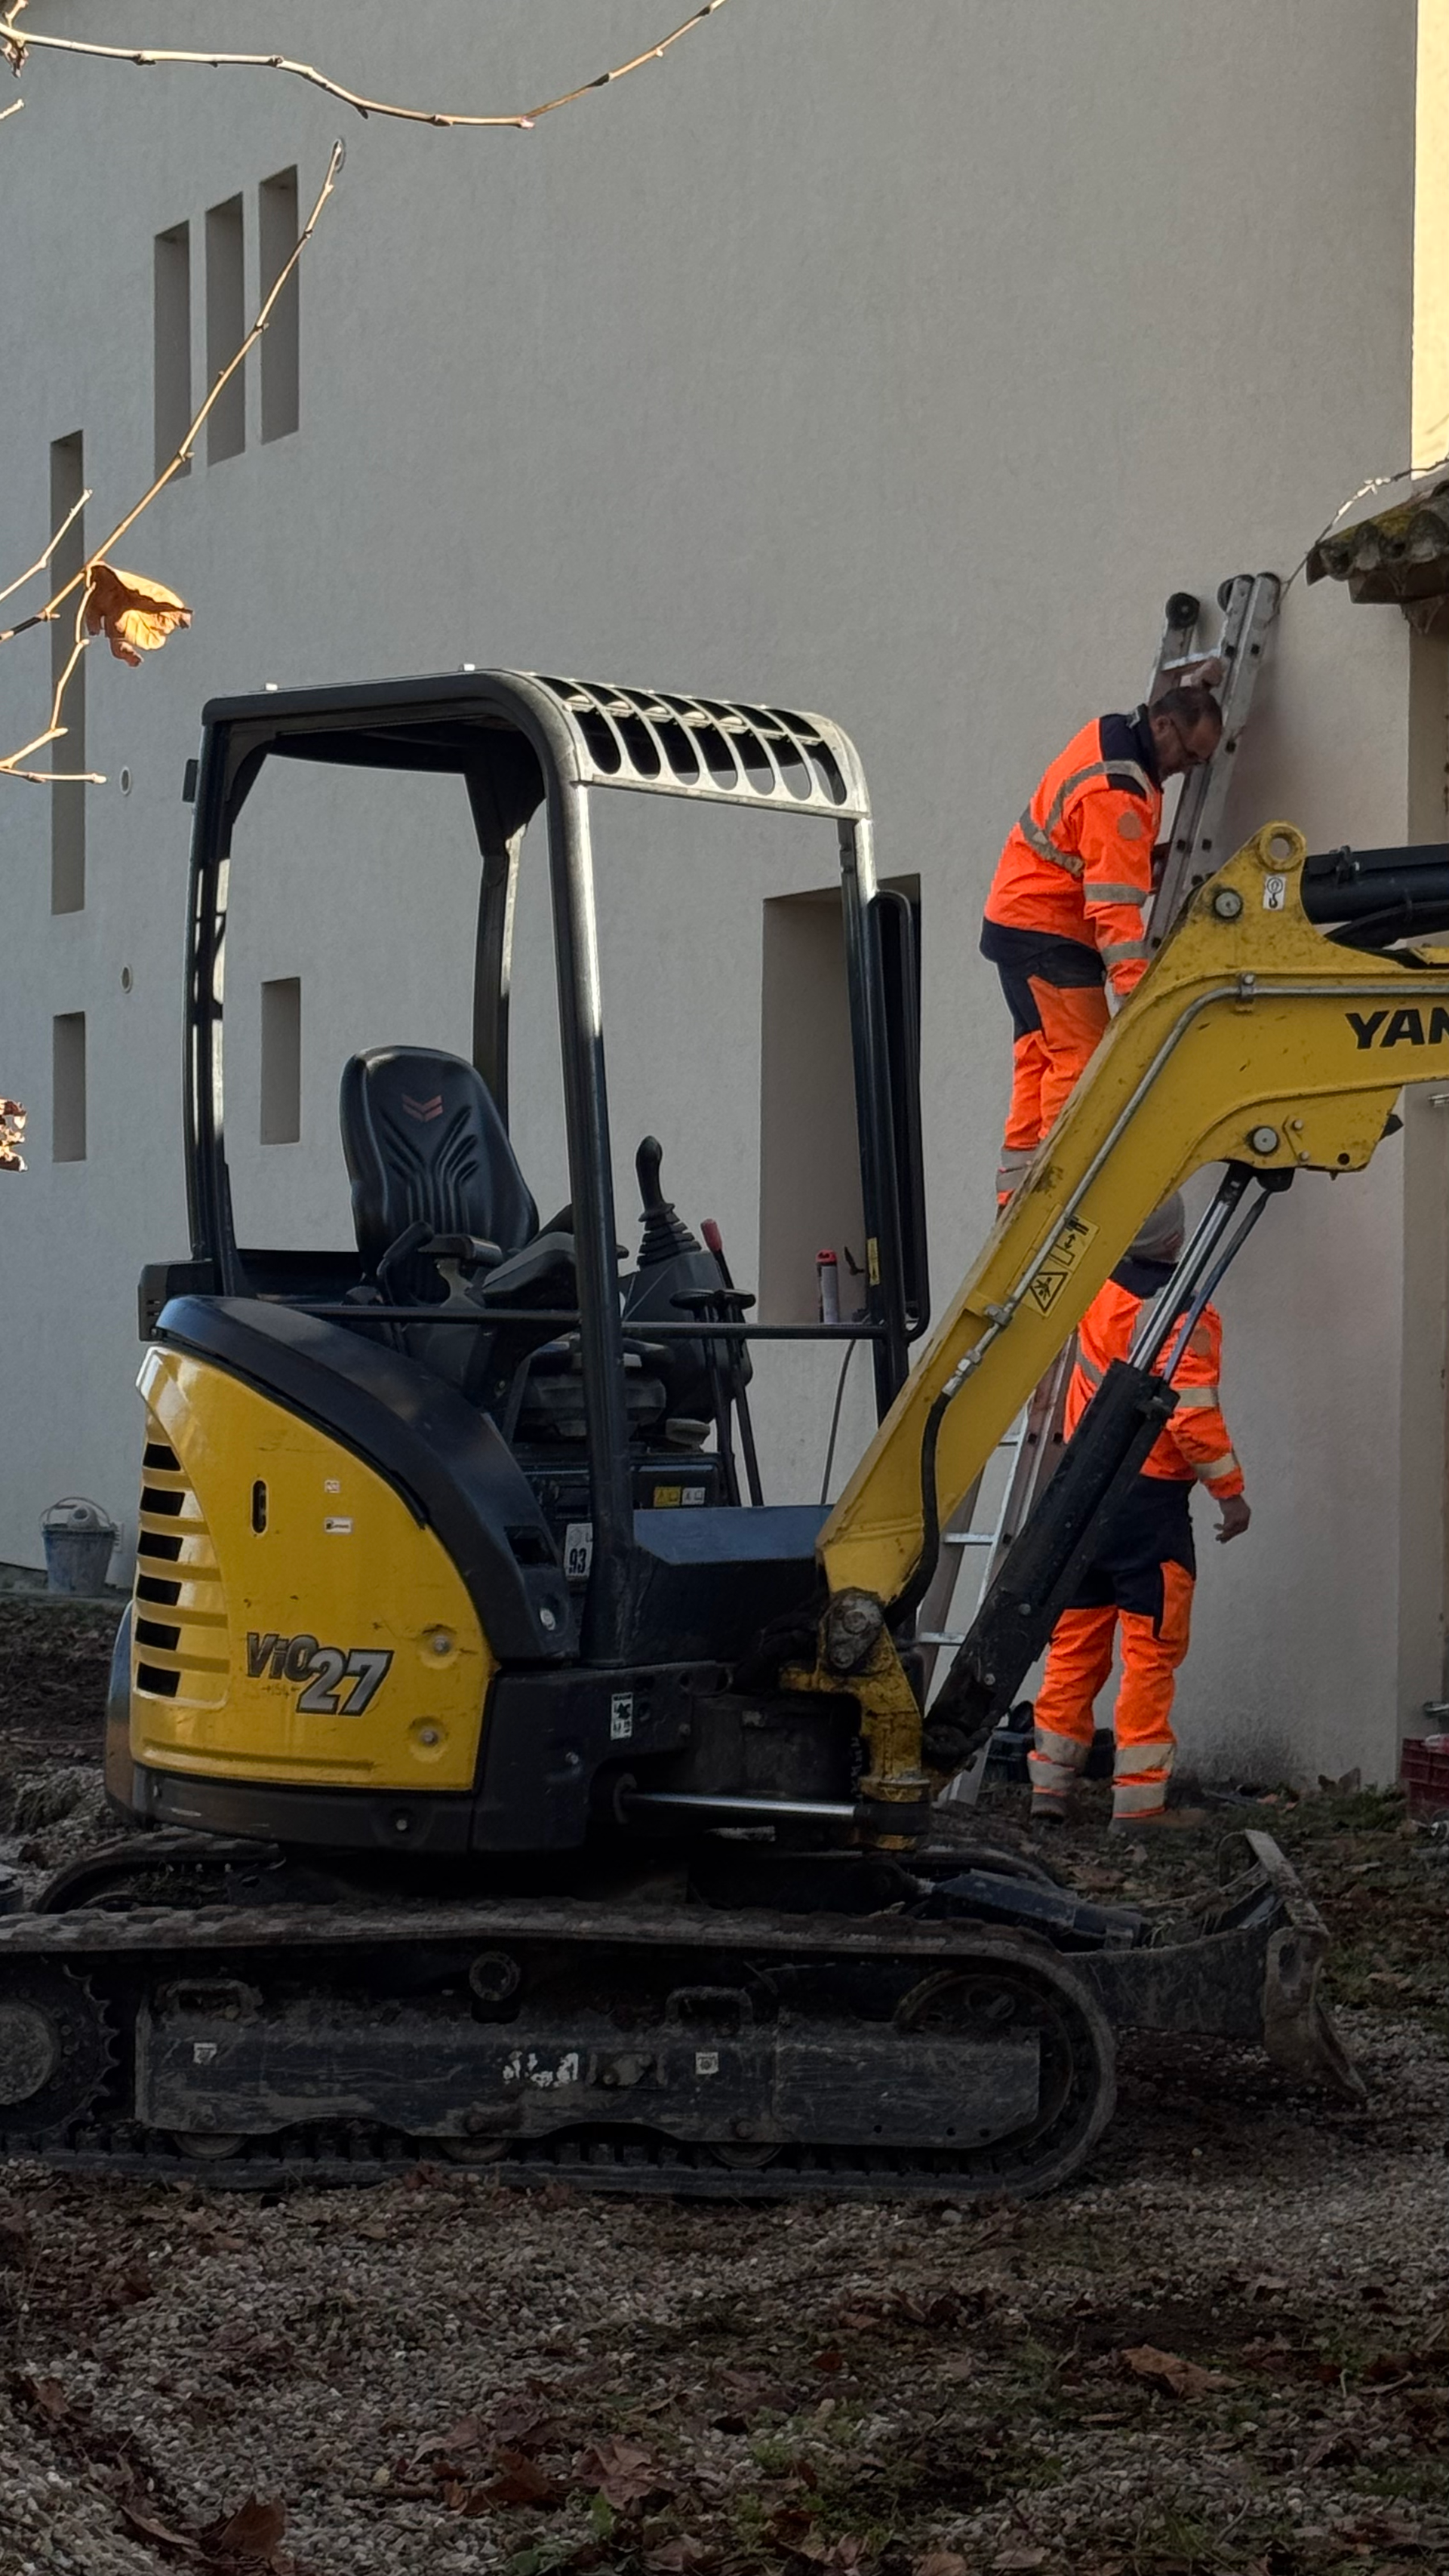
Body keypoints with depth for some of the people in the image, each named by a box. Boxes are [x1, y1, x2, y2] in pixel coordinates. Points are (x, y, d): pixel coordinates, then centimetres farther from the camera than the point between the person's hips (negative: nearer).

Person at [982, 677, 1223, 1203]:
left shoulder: (1112, 732, 4)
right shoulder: (1118, 794, -26)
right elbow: (1116, 903, -32)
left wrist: (1197, 686, 23)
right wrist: (1134, 989, -37)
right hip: (1047, 935, -11)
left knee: (1041, 1060, 10)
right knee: (1080, 1062, -15)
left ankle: (1017, 1193, 11)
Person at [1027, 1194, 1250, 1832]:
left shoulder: (1097, 1288, 4)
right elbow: (1193, 1414, -17)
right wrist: (1230, 1490, -8)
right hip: (1151, 1498, -6)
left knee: (1075, 1645, 12)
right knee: (1151, 1650, -2)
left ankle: (1049, 1785, 13)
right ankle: (1137, 1800, -3)